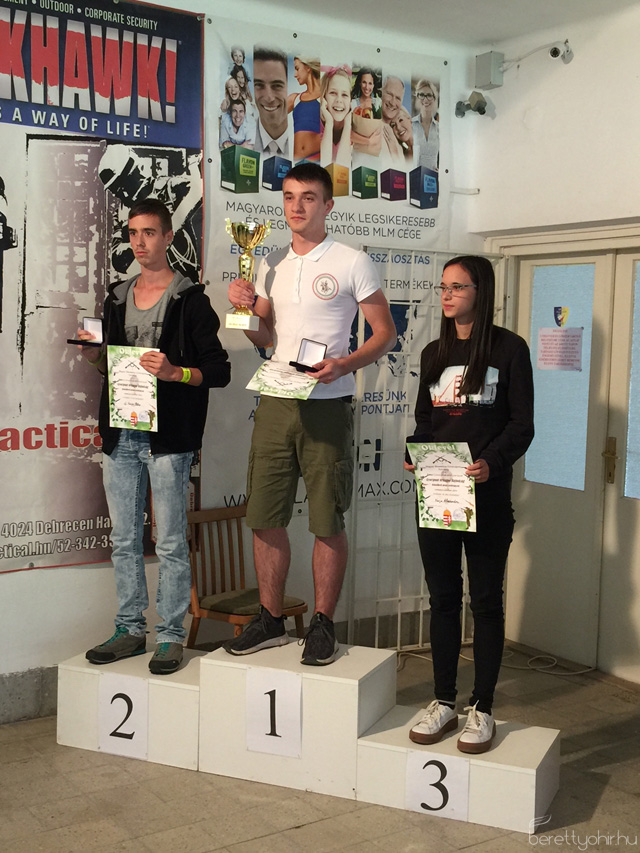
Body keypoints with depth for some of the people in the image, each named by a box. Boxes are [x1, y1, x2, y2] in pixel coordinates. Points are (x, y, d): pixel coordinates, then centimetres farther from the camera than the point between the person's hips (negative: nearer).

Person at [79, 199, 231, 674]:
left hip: (167, 438, -6)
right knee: (124, 541, 11)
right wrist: (95, 356, 3)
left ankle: (171, 636, 10)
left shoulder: (190, 300, -2)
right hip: (120, 437, 6)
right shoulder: (118, 299, 16)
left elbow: (219, 371, -5)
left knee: (171, 544, -1)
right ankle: (131, 630, 23)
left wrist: (175, 373, -21)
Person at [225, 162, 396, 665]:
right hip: (275, 403, 5)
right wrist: (245, 309, -1)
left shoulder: (352, 263, -1)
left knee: (328, 523, 1)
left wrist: (343, 364, -19)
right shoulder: (271, 266, 14)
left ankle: (323, 625, 14)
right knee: (265, 517, 7)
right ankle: (271, 620, 20)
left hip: (327, 406, -5)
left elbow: (385, 333, -2)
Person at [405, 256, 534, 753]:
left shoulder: (509, 349, -3)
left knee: (486, 600, 5)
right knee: (443, 598, 10)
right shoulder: (434, 353, 13)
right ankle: (444, 702, 21)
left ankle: (482, 709, 15)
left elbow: (522, 425, -6)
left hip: (486, 495, -4)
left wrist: (490, 462, -23)